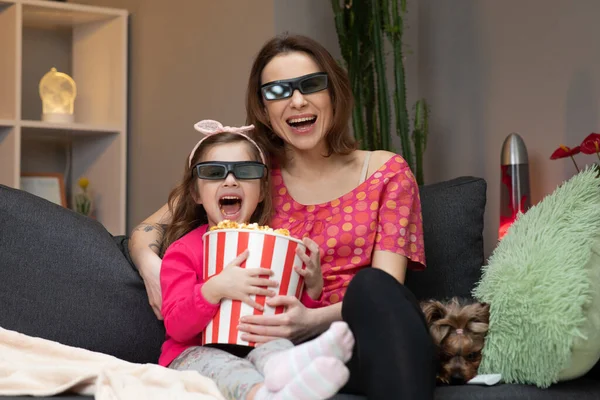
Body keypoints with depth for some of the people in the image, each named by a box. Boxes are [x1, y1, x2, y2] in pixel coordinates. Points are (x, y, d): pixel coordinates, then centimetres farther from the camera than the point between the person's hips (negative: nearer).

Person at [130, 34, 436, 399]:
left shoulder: (385, 171, 7)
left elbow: (384, 288, -5)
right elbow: (148, 229, 13)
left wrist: (315, 319, -26)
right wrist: (151, 265, -12)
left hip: (374, 342, 1)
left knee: (371, 286, -33)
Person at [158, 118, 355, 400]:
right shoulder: (183, 250, 3)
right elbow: (176, 326, -10)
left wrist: (312, 288, -7)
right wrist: (216, 289, -27)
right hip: (196, 352, -3)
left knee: (275, 346, -30)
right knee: (218, 365, -36)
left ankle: (282, 367, -65)